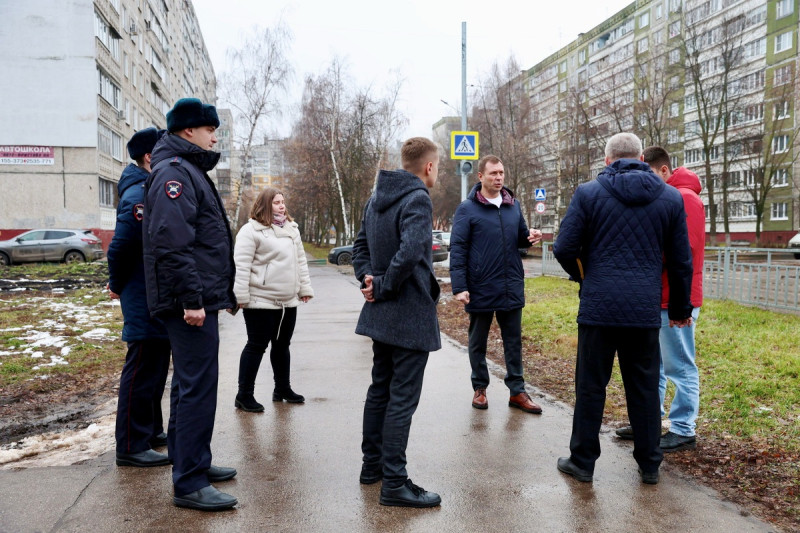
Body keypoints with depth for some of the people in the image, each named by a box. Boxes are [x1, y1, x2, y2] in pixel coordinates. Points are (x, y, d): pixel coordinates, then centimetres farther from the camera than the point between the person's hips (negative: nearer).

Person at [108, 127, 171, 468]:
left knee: (155, 367, 19)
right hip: (145, 301, -10)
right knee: (142, 371, -3)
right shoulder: (140, 195, -19)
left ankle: (151, 430, 32)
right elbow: (121, 245, -23)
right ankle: (131, 447, 7)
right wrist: (118, 286, -9)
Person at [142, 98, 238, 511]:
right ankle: (189, 484, 0)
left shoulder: (189, 170, 20)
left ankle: (194, 462, 30)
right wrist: (191, 299, -24)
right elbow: (172, 242, -23)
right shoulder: (175, 172, -12)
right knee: (198, 386, -7)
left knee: (190, 384, 17)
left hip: (200, 298, 11)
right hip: (191, 301, -11)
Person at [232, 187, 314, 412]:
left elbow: (300, 261, 18)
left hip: (288, 301, 7)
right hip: (261, 301, -7)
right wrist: (241, 297, -19)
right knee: (257, 346, -2)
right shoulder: (251, 231, -10)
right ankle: (244, 395, 7)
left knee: (282, 345, 16)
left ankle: (282, 388, 29)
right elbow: (241, 265, -14)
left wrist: (305, 288, 14)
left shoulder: (291, 229, 14)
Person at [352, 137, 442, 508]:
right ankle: (394, 482, 5)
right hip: (410, 316, -9)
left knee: (380, 389, 18)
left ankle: (372, 464, 30)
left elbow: (360, 245, 15)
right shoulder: (417, 199, -16)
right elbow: (409, 252, -29)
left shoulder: (377, 198, 12)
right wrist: (383, 287, -16)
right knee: (402, 398, -2)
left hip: (380, 314, 9)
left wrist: (369, 279, 2)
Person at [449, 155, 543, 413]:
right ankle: (480, 388, 25)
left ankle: (517, 391, 19)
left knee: (514, 342, 10)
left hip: (511, 289, 4)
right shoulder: (467, 209, -6)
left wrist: (530, 237, -7)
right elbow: (457, 249, -8)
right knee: (478, 342, 11)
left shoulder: (513, 205, 8)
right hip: (480, 290, -4)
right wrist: (459, 287, -15)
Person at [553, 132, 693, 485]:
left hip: (598, 307, -2)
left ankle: (582, 461, 17)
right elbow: (681, 260, 9)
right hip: (645, 310, 2)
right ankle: (649, 464, 23)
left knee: (591, 386, 7)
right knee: (645, 388, 13)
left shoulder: (588, 193, -3)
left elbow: (564, 248, -6)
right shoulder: (670, 198, 5)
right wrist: (680, 308, 20)